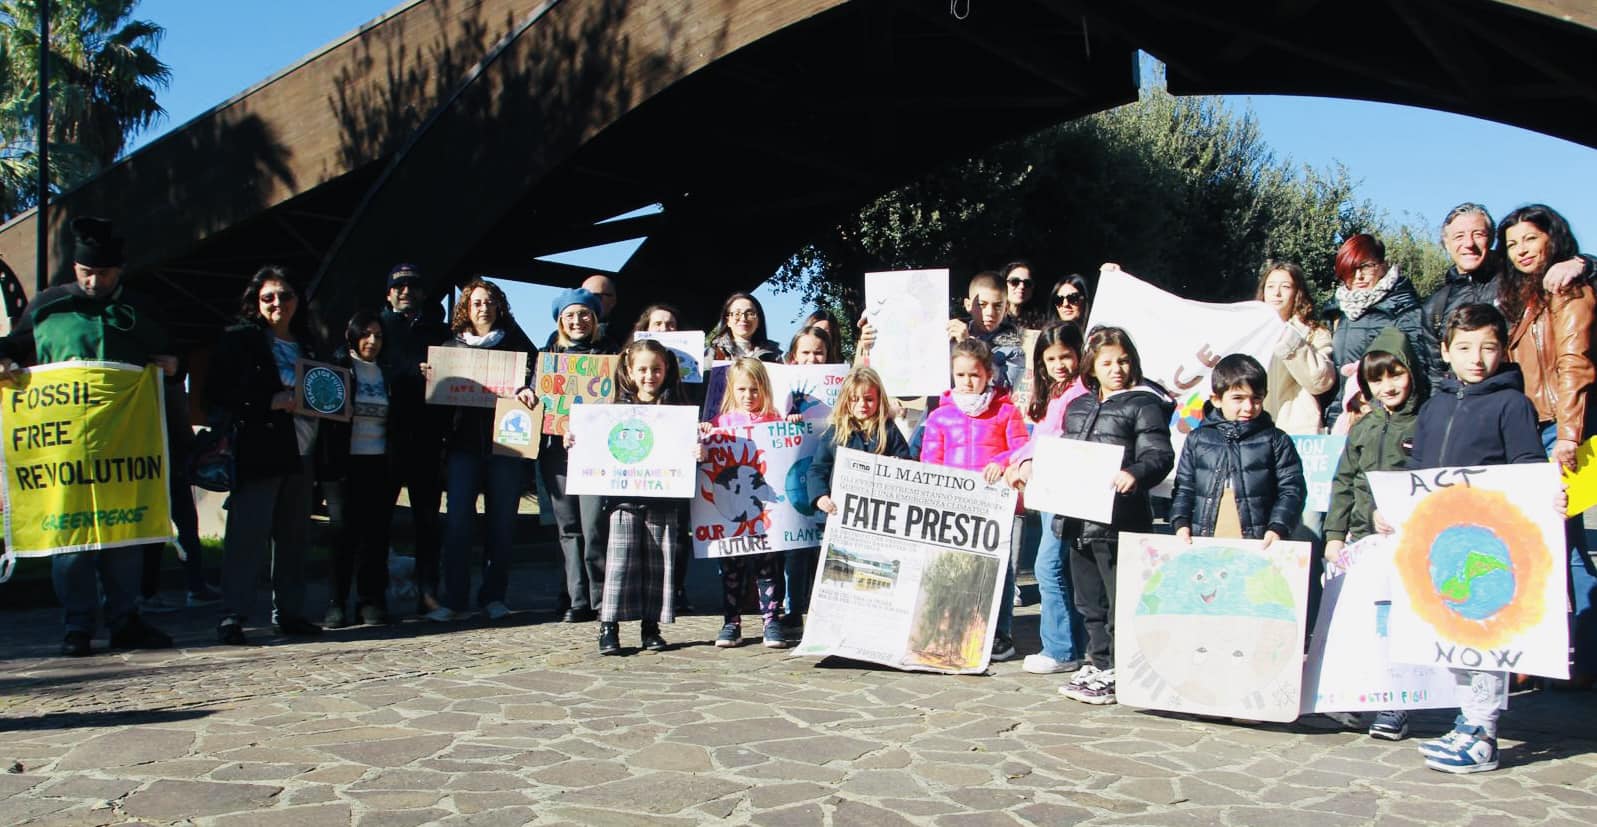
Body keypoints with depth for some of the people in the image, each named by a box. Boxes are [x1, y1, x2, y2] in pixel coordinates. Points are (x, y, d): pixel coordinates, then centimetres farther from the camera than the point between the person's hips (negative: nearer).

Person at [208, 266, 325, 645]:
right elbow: (219, 394, -8)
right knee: (248, 535, -10)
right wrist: (271, 403, -17)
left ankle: (288, 612, 16)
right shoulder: (239, 339, 1)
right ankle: (232, 617, -6)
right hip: (258, 453, -6)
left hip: (300, 454, 6)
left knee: (294, 536, 9)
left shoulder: (307, 343, 19)